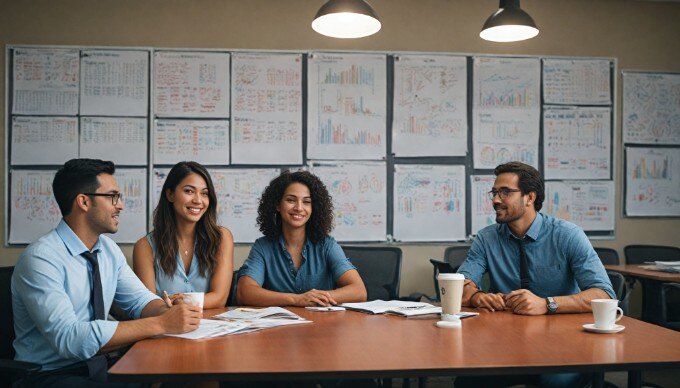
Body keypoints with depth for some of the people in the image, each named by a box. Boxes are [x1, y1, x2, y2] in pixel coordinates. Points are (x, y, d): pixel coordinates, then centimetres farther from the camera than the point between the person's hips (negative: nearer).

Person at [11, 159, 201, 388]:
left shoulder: (109, 248, 5)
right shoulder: (40, 259, -19)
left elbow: (139, 300, 7)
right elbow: (69, 338, -29)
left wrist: (171, 312, -17)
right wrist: (160, 324, -32)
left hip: (98, 366, 7)